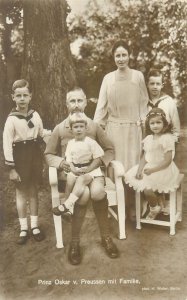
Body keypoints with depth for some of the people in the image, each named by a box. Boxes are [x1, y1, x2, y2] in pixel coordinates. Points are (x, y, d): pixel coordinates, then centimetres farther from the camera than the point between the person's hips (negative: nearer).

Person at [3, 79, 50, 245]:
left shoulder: (35, 115, -2)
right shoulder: (11, 119, -13)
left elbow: (41, 133, 12)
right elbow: (7, 144, -13)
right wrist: (11, 167, -15)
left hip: (34, 154, 3)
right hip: (20, 156, -3)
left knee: (33, 190, 13)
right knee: (21, 192, 8)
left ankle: (35, 225, 27)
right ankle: (24, 228, 23)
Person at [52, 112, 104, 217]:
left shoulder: (91, 142, -4)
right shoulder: (71, 143, 8)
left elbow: (97, 159, -5)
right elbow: (69, 160, 7)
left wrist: (87, 169, -16)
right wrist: (74, 170, -13)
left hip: (91, 169, -3)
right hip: (75, 170, 4)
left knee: (82, 179, -32)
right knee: (70, 178, -26)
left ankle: (68, 204, -32)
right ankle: (69, 208, -21)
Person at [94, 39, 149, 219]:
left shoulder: (138, 76, 3)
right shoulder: (108, 78, 4)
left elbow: (144, 101, 8)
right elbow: (102, 104, 2)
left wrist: (142, 120, -3)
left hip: (132, 127, 0)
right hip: (113, 127, 1)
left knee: (132, 165, 4)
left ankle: (132, 205, 17)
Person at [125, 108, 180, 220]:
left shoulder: (167, 138, -15)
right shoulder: (148, 138, 6)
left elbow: (167, 161, -19)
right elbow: (144, 157, 6)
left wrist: (152, 170, -26)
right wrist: (140, 169, -11)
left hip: (163, 170, -8)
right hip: (149, 167, 8)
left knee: (147, 188, -24)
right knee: (131, 176, -3)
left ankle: (154, 208, 13)